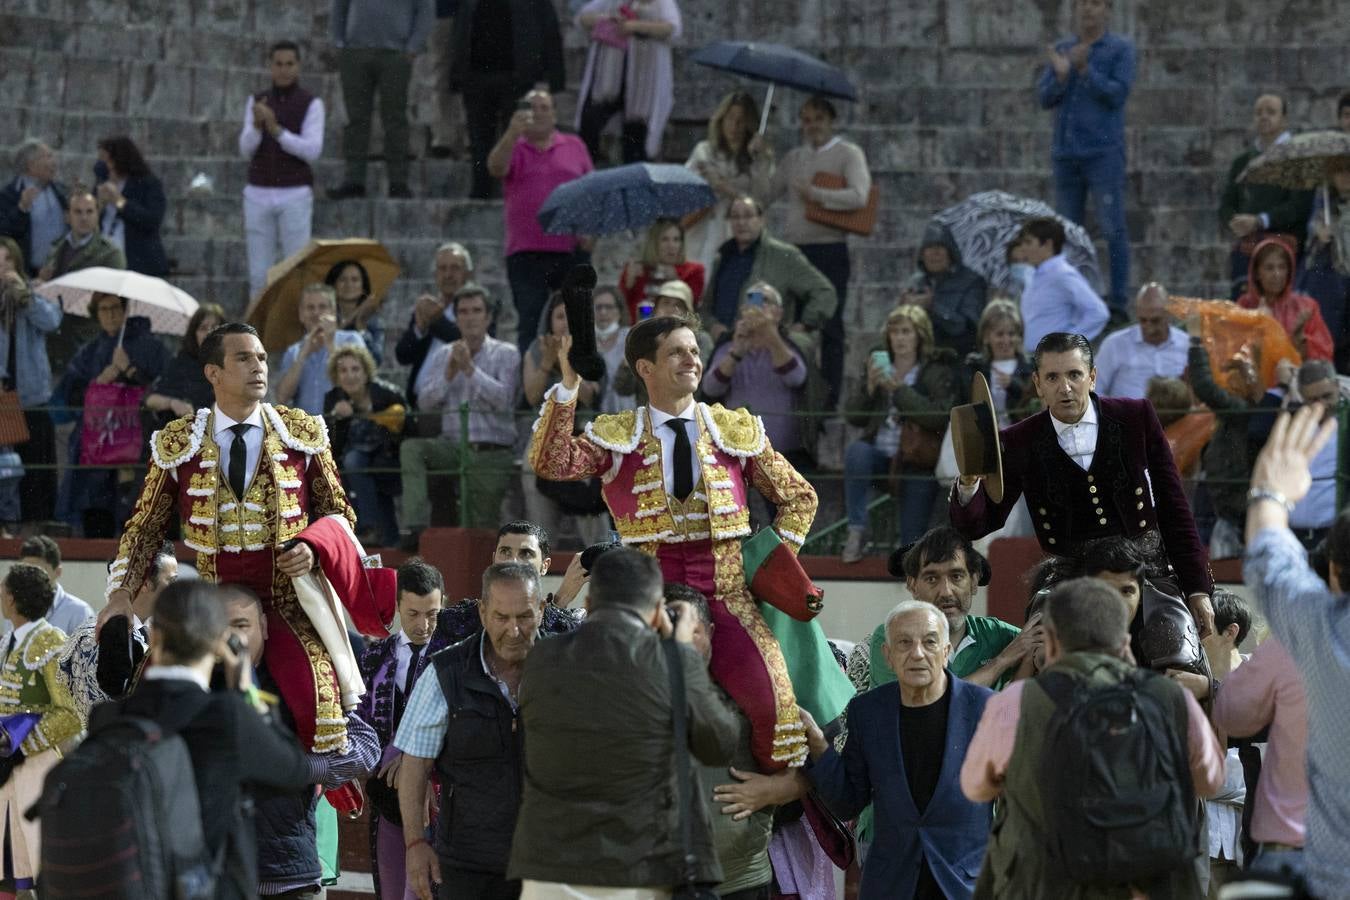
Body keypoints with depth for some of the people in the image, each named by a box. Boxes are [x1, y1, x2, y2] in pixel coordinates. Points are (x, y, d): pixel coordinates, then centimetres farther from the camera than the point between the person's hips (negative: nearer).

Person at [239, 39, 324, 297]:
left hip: (295, 195, -3)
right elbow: (246, 150, 2)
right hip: (258, 195, 3)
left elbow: (312, 151, -11)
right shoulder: (256, 101, 9)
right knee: (259, 274, 2)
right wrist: (257, 124, -17)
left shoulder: (312, 104, -1)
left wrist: (276, 130, -22)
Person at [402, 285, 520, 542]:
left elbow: (503, 399, -13)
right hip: (453, 446, 2)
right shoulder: (442, 354, 12)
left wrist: (470, 369, -18)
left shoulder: (506, 354, 3)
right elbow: (425, 402, 2)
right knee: (411, 448, -26)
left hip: (491, 453, -2)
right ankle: (417, 528, -32)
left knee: (482, 534, -8)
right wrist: (450, 373, -11)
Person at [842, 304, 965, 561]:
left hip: (917, 461, -3)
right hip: (879, 453, 3)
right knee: (856, 451, -32)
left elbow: (941, 417, -15)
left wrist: (899, 390, -17)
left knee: (912, 543, -9)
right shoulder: (878, 366, 13)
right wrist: (869, 387, -11)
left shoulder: (938, 372, 2)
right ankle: (856, 530, -27)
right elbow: (854, 417, 7)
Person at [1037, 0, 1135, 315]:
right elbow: (1045, 98, 6)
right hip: (1066, 153, 4)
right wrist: (1060, 74, -13)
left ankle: (1118, 301, -7)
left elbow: (1118, 93, -9)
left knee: (1113, 229, -8)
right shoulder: (1061, 50, 14)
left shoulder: (1120, 49, 2)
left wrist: (1085, 70, -18)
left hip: (1104, 151, -4)